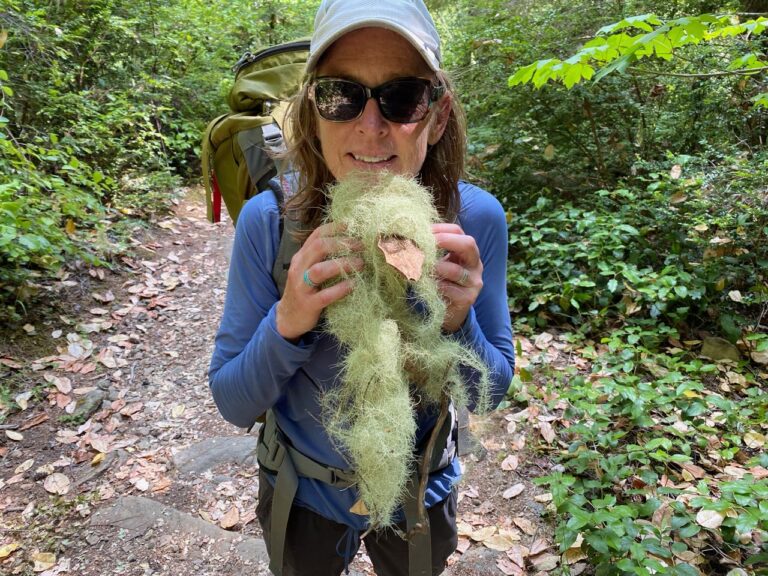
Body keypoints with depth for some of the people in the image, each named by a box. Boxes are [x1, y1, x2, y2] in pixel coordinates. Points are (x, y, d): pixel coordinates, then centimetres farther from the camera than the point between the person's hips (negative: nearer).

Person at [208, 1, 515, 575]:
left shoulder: (474, 218, -22)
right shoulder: (269, 220, -24)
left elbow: (490, 392, -12)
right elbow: (234, 404, -17)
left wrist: (457, 323, -33)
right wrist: (287, 323, -37)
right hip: (302, 494, 0)